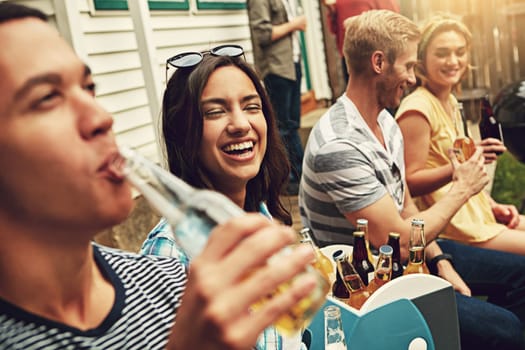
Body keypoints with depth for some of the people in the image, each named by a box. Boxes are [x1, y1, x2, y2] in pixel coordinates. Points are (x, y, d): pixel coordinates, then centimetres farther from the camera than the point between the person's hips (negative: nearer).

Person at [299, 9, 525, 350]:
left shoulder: (386, 122, 2)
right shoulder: (339, 146, -28)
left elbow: (405, 207, 10)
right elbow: (400, 241, -25)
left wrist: (441, 261, -1)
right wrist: (463, 189, -13)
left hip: (405, 253, 9)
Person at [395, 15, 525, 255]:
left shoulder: (450, 101, 10)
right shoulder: (417, 109, -17)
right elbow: (410, 183, -20)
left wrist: (493, 206, 10)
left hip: (476, 212, 9)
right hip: (452, 224, -9)